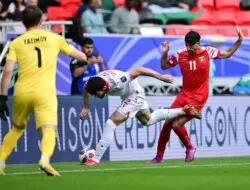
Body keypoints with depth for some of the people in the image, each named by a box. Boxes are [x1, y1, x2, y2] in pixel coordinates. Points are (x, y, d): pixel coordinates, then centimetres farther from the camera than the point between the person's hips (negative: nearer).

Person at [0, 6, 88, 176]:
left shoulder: (16, 43, 9)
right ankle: (45, 160, -39)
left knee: (17, 129, 23)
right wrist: (84, 57, 52)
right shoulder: (54, 38, 12)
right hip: (44, 92, -2)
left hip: (22, 92, 2)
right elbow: (78, 55, 28)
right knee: (48, 130, -12)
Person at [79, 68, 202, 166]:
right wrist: (86, 108, 2)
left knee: (111, 123, -18)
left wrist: (160, 77, -30)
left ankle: (96, 159, -15)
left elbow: (138, 70, -36)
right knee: (148, 120, 26)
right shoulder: (93, 82, -23)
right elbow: (86, 89, 3)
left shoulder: (117, 81, -42)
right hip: (127, 95, 8)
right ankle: (184, 110, 35)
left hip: (135, 95, -8)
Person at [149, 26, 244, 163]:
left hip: (198, 98, -4)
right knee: (167, 124, 0)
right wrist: (164, 53, -6)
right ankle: (159, 156, 14)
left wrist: (239, 41, -1)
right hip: (184, 94, 4)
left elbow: (228, 54, 9)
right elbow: (164, 66, 11)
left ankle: (190, 148, 9)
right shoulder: (180, 55, -1)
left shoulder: (207, 52, -6)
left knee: (177, 124, -17)